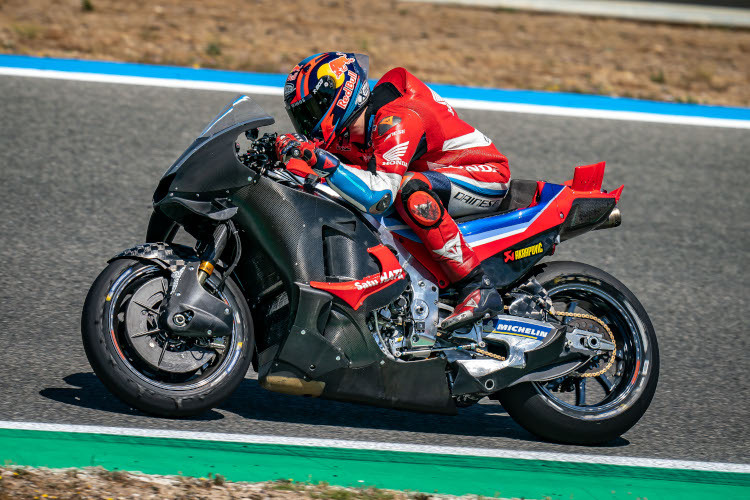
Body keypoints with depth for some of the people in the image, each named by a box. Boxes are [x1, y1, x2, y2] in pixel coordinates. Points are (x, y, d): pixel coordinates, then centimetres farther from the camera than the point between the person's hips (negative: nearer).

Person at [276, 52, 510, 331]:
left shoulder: (396, 120, -30)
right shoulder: (347, 130, -3)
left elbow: (379, 197, -39)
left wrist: (321, 159, -44)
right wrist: (283, 149, -16)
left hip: (484, 175, -9)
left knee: (410, 189, -37)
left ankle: (477, 289, -33)